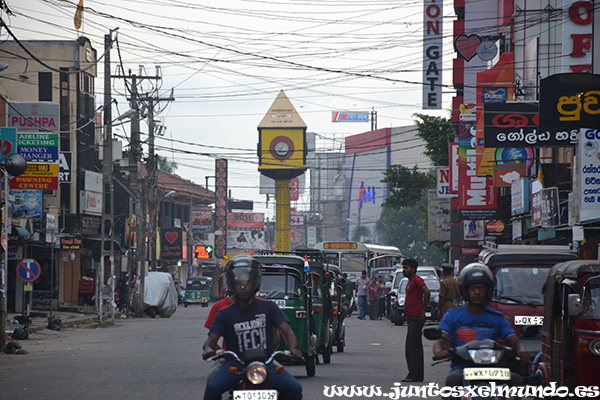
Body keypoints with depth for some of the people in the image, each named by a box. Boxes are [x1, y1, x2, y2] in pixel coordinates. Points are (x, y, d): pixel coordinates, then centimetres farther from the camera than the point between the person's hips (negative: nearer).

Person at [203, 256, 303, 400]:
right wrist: (208, 349, -25)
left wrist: (293, 349, -22)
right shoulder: (225, 314, 9)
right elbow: (211, 339, 2)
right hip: (235, 364, 0)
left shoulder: (268, 307, 8)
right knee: (212, 388, -28)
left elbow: (287, 332, 0)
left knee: (295, 388, -22)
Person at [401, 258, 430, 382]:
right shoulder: (410, 282, 20)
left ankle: (413, 375, -14)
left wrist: (422, 311, -22)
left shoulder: (417, 280, -11)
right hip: (411, 318, 11)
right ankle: (418, 375, 14)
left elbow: (427, 293, -24)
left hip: (416, 318, -11)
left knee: (412, 347, -13)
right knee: (416, 347, 11)